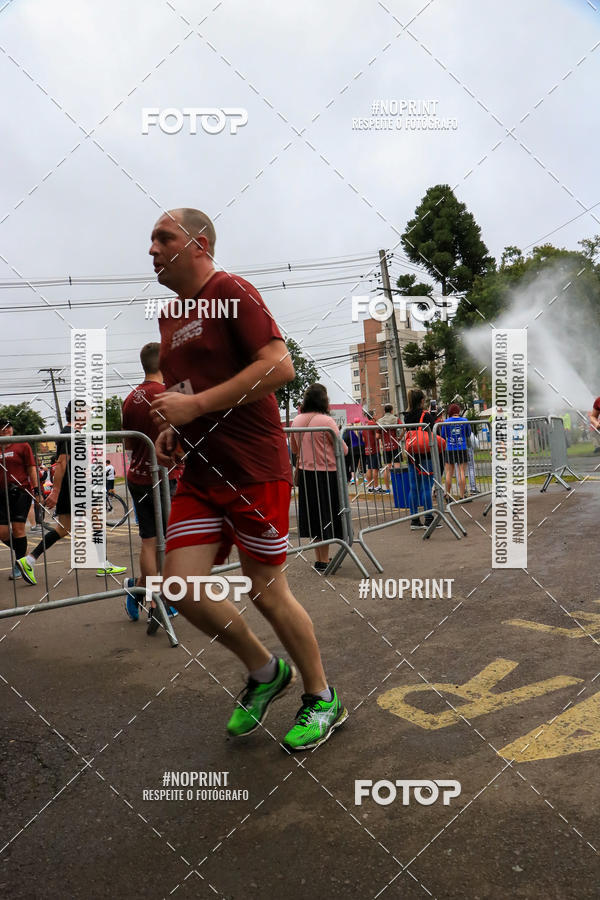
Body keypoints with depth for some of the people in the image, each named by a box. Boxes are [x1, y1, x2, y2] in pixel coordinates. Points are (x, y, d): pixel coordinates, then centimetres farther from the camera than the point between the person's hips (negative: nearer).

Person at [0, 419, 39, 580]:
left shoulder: (22, 446, 3)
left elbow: (31, 469, 1)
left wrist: (36, 490, -6)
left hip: (21, 492, -4)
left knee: (18, 528, -5)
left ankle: (19, 565, 6)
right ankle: (21, 552, 26)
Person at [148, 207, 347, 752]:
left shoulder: (231, 292, -7)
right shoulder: (169, 316, 19)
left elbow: (279, 365, -19)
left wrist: (195, 406, -19)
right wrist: (172, 431, 10)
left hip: (254, 471, -7)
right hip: (200, 474, 8)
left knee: (266, 591, 1)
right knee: (182, 586, -2)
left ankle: (323, 699, 26)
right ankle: (264, 672, 24)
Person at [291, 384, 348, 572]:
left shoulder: (297, 421, 3)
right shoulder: (326, 421, -14)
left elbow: (294, 449, 15)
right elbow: (343, 449, -8)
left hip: (305, 472, 6)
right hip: (326, 473, -6)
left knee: (312, 514, 13)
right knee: (326, 516, 4)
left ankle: (320, 559, 22)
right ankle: (324, 561, 9)